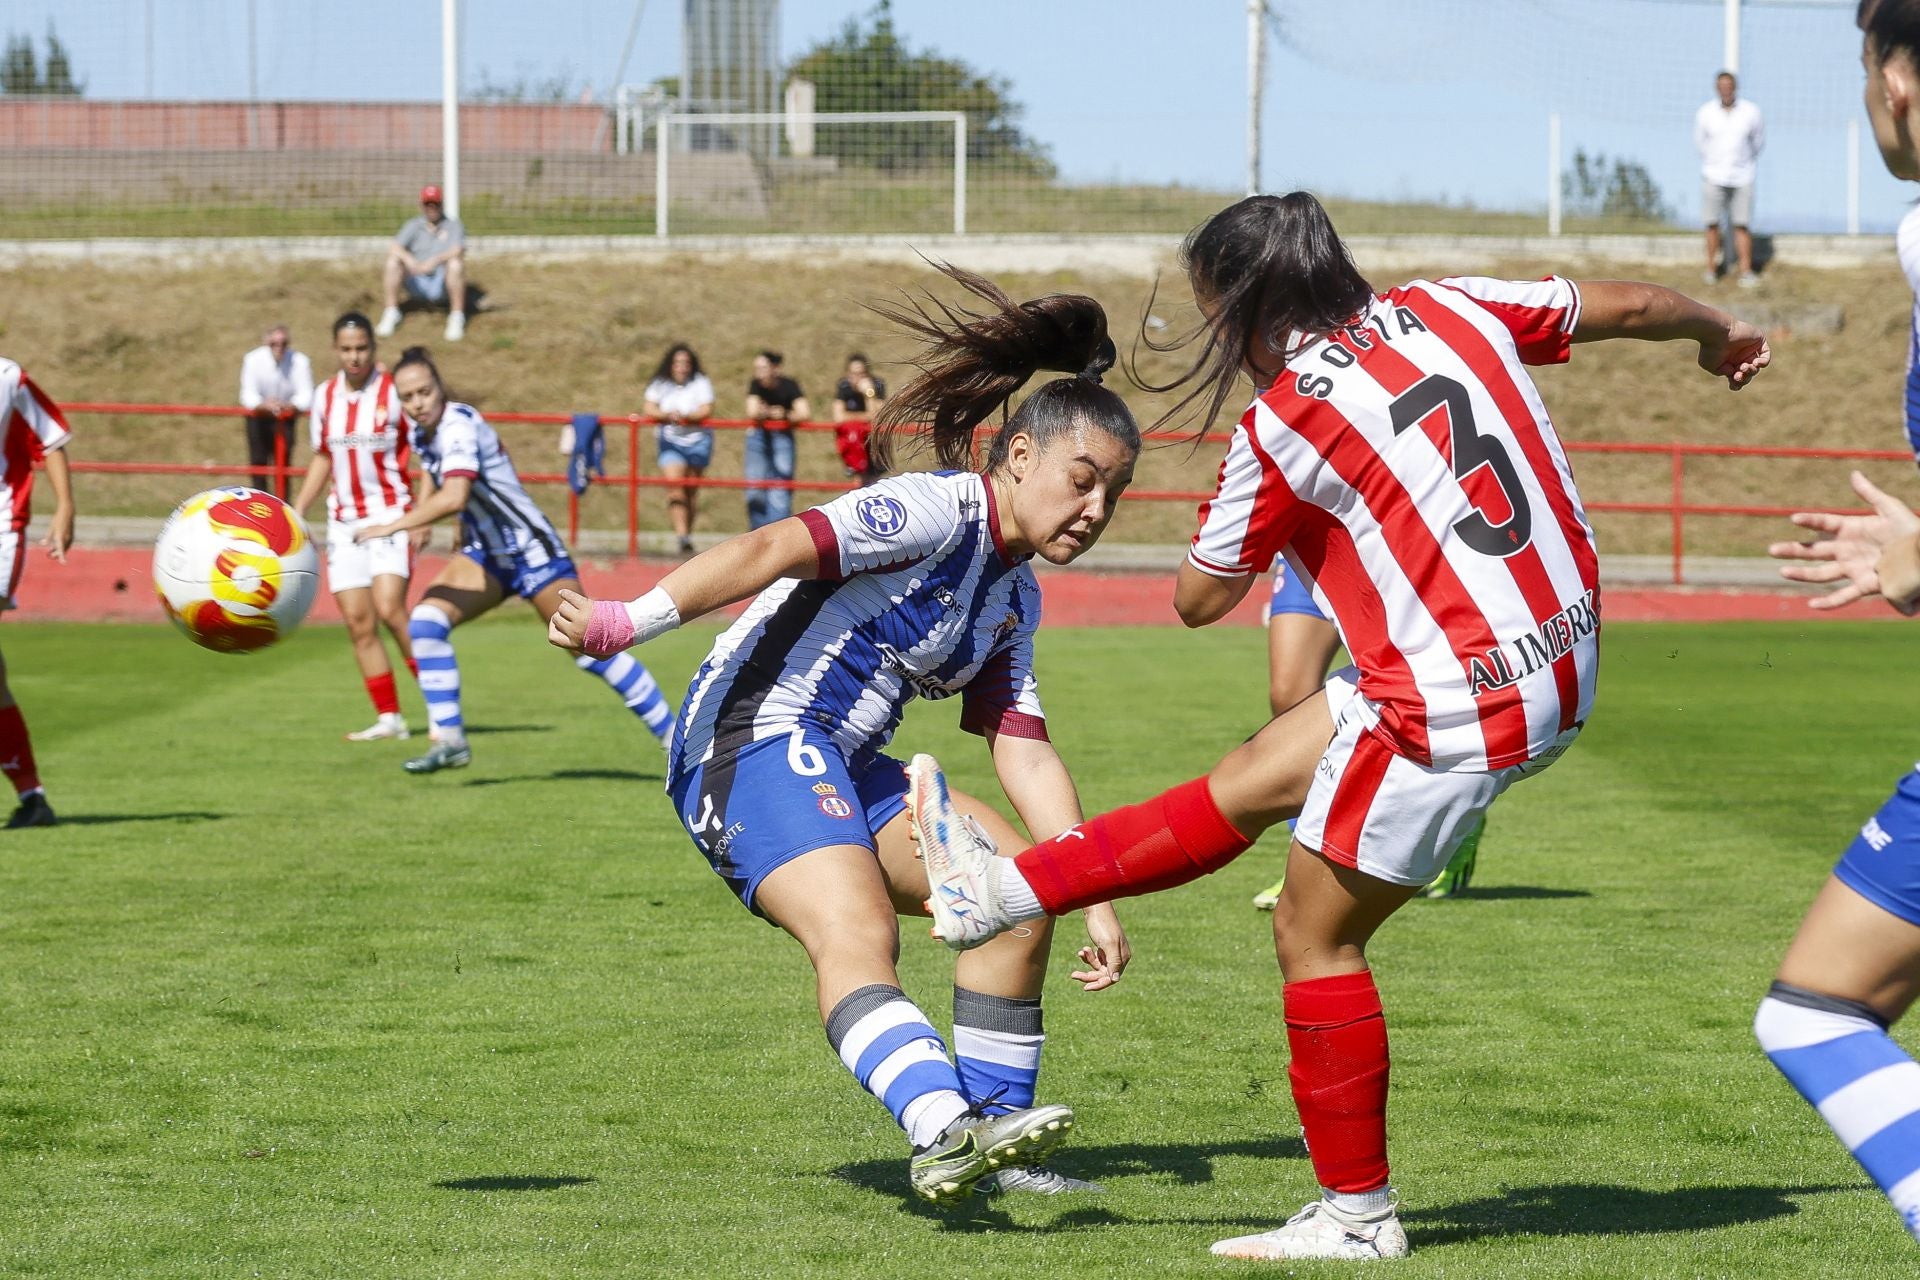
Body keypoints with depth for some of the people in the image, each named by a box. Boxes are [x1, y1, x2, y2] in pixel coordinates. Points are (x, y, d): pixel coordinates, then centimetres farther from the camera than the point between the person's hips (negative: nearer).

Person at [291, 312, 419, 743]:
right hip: (344, 522, 5)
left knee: (389, 608, -21)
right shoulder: (325, 397, 7)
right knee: (358, 623, -1)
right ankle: (389, 718, 5)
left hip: (390, 516, -5)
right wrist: (296, 513, 13)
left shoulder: (396, 391, -8)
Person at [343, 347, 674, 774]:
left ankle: (676, 737, 7)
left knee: (592, 651, -5)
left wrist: (393, 527, -33)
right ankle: (450, 740, -8)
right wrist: (420, 520, 13)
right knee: (425, 622, -11)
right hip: (486, 555, 8)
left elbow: (454, 497, -39)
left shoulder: (458, 426, -25)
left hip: (534, 551, -8)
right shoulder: (420, 433, 1)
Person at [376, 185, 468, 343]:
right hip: (417, 286, 3)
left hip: (442, 285, -3)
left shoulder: (452, 226, 4)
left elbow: (458, 251, -17)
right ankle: (391, 314, -12)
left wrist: (435, 261, -35)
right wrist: (409, 260, -27)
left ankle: (457, 317, -26)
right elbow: (393, 248, -5)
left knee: (456, 263, -32)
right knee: (393, 262, -18)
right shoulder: (414, 226, 12)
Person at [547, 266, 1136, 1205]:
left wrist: (1095, 902, 6)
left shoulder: (1014, 597, 16)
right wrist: (628, 623, -36)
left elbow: (1026, 756, 14)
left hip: (840, 767, 10)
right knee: (857, 937, -30)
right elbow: (775, 550, -25)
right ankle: (944, 1130, -52)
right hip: (755, 737, -10)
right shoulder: (939, 511, -14)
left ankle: (991, 1144, 7)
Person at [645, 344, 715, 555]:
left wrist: (686, 416, -27)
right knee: (674, 483, -20)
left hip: (697, 441, 0)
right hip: (671, 441, 0)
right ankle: (681, 533, -28)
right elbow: (650, 410, -2)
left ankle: (687, 535, 19)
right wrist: (667, 416, -22)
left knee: (690, 490, 6)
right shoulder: (660, 385, 5)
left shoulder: (701, 384, 0)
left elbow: (706, 411, -10)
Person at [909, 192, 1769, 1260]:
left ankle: (1357, 1214, 16)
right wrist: (1721, 333, 39)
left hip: (1459, 710, -8)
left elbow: (1199, 601, 1)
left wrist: (1249, 529, 21)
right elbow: (1629, 304, 18)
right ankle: (1006, 892, 26)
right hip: (1564, 661, 9)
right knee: (1247, 782, 17)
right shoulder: (1450, 310, 5)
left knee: (1317, 934, 8)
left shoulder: (1283, 425, -13)